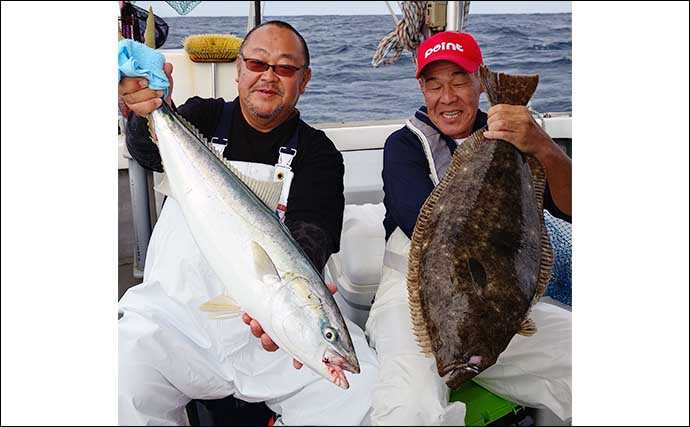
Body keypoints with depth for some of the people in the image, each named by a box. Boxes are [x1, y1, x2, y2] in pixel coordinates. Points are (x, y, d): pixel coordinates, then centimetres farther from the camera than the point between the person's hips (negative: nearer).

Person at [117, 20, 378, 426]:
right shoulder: (202, 117, 11)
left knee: (363, 390, -20)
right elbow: (151, 152, -11)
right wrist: (148, 114, -36)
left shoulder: (317, 152, 6)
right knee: (124, 382, -26)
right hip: (177, 312, 1)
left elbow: (313, 231, -12)